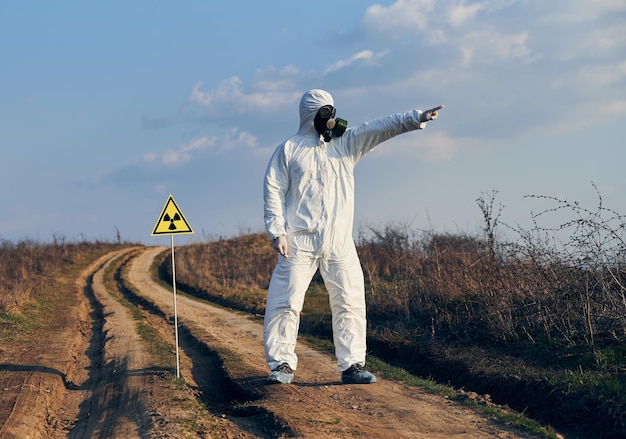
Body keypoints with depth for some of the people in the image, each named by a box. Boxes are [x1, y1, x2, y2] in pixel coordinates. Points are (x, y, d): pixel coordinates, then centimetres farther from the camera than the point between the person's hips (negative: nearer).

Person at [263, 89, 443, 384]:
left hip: (339, 242, 3)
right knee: (285, 302, -6)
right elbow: (273, 191, 0)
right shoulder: (289, 149, 5)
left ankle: (352, 364, 8)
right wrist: (277, 232, -10)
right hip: (300, 241, -3)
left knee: (350, 302, 1)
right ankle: (282, 364, 4)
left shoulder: (346, 143, 13)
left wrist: (416, 118, -13)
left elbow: (381, 128, 1)